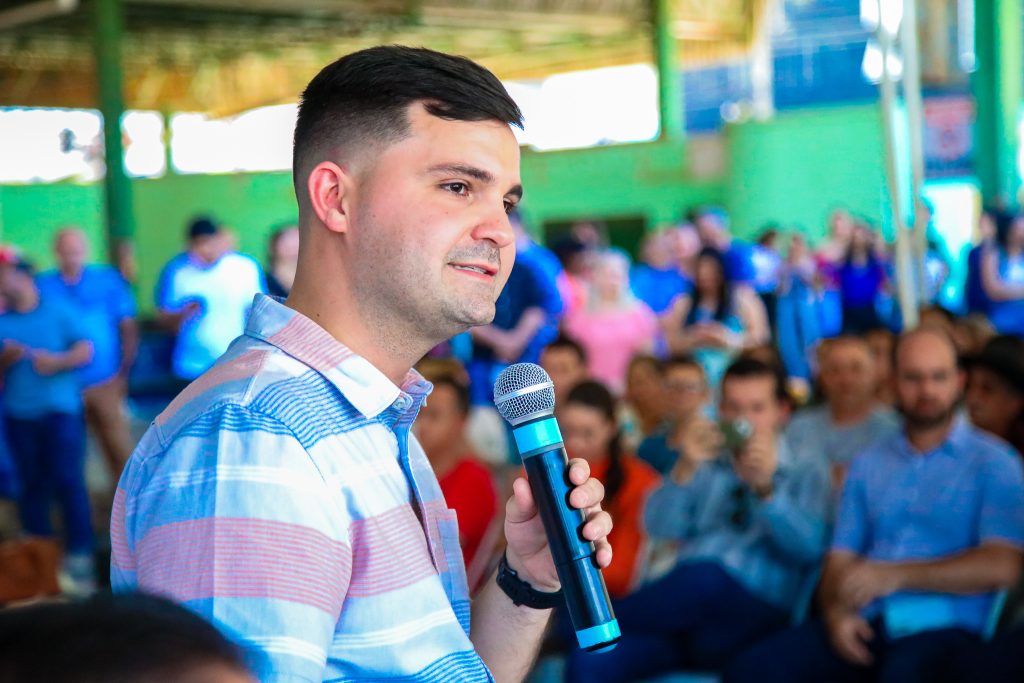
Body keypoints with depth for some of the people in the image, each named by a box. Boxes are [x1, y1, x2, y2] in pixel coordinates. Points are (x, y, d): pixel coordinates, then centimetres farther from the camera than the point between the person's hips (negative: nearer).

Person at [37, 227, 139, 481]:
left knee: (120, 450, 4)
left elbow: (128, 328, 3)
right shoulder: (41, 286, 0)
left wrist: (123, 371, 0)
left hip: (105, 384, 0)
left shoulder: (108, 280, 0)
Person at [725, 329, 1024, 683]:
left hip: (942, 627, -4)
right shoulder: (867, 464, 21)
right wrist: (836, 611, -7)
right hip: (866, 622, 4)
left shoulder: (994, 462, 7)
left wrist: (896, 576, -13)